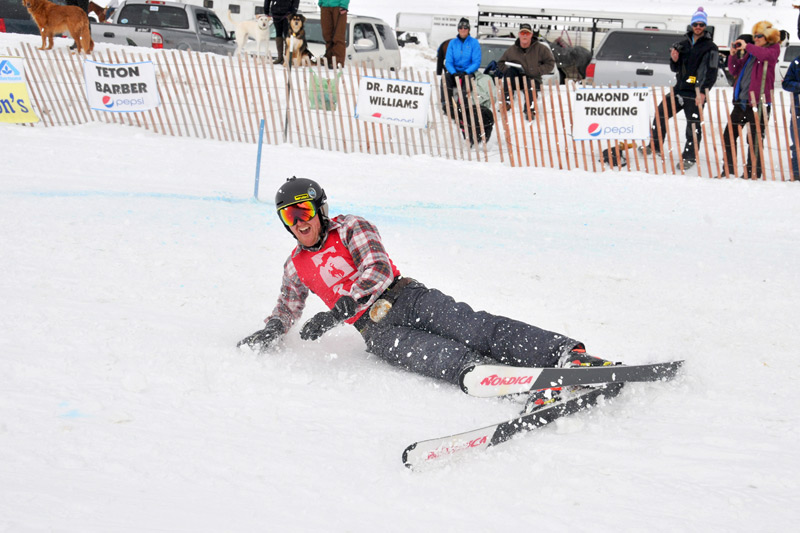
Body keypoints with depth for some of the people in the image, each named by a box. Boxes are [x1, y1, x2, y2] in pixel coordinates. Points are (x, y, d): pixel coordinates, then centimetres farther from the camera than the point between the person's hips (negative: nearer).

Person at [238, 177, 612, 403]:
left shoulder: (350, 228, 7)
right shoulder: (296, 266, 21)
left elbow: (378, 270, -7)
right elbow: (287, 310, 37)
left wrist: (336, 312, -18)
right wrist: (270, 332, 14)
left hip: (405, 297, -1)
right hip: (375, 329, 1)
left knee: (473, 328, -27)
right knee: (440, 357, -31)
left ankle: (566, 354, -41)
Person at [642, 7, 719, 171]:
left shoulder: (710, 47, -3)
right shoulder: (684, 43, 13)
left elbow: (712, 73, -8)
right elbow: (675, 69, 18)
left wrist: (703, 92, -17)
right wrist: (674, 60, -5)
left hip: (696, 94, -6)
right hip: (680, 89, 6)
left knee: (693, 126, -3)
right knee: (661, 113, 6)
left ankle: (689, 157, 8)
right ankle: (656, 145, 21)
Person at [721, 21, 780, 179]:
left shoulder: (773, 48, 2)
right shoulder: (750, 52, 18)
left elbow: (767, 55, -23)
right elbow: (735, 71, 19)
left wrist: (747, 46, -18)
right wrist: (733, 55, 4)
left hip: (759, 102, -7)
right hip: (741, 101, 7)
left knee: (755, 139, -3)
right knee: (728, 136, 7)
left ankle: (753, 173, 2)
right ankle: (729, 170, 15)